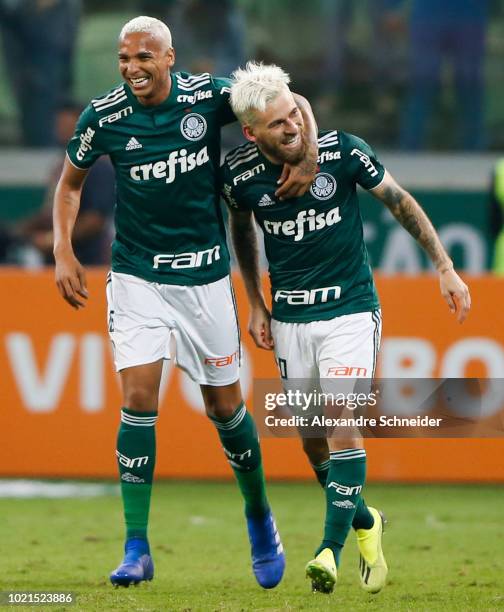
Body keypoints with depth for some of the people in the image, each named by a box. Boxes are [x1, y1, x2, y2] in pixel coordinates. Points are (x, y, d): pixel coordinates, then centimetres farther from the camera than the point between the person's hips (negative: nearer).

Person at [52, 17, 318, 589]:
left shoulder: (210, 96, -10)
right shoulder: (102, 116, -8)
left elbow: (292, 102, 4)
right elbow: (70, 182, 9)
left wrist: (307, 157, -13)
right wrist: (63, 252, -1)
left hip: (205, 277, 0)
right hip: (136, 278, 0)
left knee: (225, 406, 8)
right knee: (138, 400, -13)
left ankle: (259, 516, 33)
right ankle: (136, 548, -8)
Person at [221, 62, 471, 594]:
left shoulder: (343, 151, -14)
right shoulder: (240, 174, -8)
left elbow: (400, 202, 1)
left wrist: (444, 268, 2)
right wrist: (254, 303, 14)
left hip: (350, 310, -3)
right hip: (288, 320, 3)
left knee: (343, 426, -18)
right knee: (313, 442, 7)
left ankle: (330, 552, -18)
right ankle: (364, 522, 31)